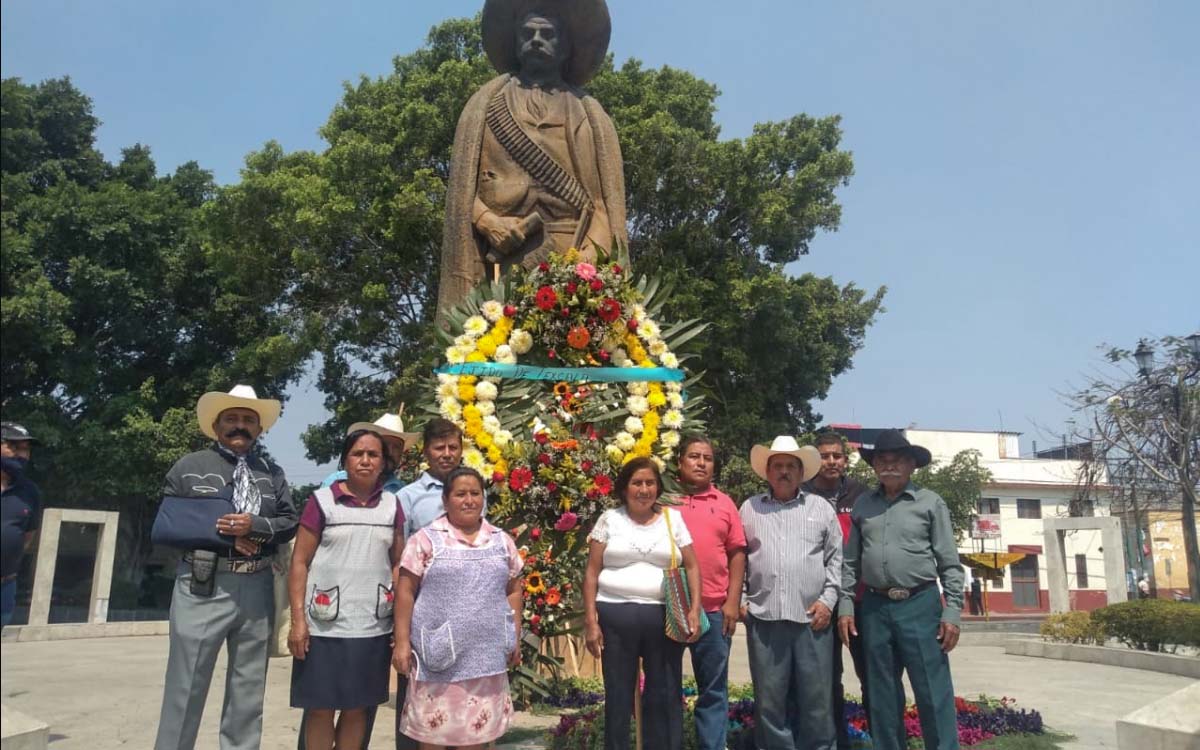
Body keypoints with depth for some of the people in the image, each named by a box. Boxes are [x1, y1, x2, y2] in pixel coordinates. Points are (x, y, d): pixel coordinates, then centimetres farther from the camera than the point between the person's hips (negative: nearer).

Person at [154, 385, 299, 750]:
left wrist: (254, 526, -13)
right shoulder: (189, 466, 5)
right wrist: (217, 535, -10)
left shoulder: (272, 473, 11)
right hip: (202, 588, -3)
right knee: (186, 686, 3)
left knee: (249, 688, 13)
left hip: (256, 590, 3)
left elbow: (290, 524, 6)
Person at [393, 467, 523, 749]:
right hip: (439, 651, -3)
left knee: (478, 727, 11)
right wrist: (402, 642, -7)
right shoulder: (426, 539, -3)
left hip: (486, 654, 3)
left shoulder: (502, 541, 8)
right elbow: (405, 592, -3)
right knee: (433, 726, 6)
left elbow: (513, 591, 13)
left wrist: (515, 638, 8)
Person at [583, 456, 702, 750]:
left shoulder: (672, 518, 7)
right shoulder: (610, 519, 4)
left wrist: (695, 610, -5)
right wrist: (590, 621, -3)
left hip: (663, 616, 1)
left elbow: (692, 566, 7)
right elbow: (592, 572, 3)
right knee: (618, 694, 9)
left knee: (665, 694, 6)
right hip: (615, 616, -1)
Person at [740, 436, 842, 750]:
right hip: (764, 618, 1)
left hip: (812, 617, 0)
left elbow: (836, 557, 8)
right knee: (770, 699, 8)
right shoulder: (749, 508, 9)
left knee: (816, 698, 6)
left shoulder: (822, 507, 9)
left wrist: (828, 599, -1)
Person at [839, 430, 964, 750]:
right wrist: (845, 606, 5)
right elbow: (850, 562, 12)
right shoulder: (863, 505, 10)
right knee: (882, 696, 11)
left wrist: (952, 611, -7)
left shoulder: (930, 503, 2)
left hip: (920, 605, -3)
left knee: (934, 693, -1)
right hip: (874, 607, 3)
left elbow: (950, 563, 0)